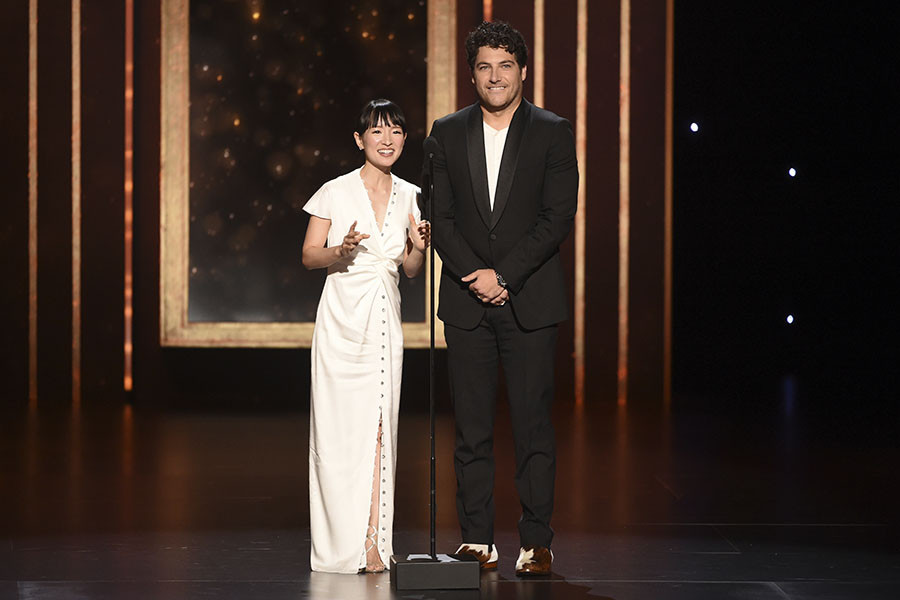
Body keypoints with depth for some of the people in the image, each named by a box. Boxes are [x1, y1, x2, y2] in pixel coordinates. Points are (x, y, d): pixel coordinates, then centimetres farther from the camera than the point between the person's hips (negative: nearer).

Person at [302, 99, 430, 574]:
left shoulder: (408, 196, 9)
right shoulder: (335, 193, -3)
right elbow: (309, 256, 0)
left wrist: (419, 246, -5)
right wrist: (342, 250, -18)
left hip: (385, 321, 3)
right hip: (342, 320, -3)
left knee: (378, 427, -1)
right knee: (340, 428, -4)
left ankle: (373, 542, 0)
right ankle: (343, 543, 3)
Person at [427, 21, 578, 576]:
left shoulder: (553, 133, 1)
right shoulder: (448, 133, 8)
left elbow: (558, 218, -6)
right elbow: (440, 216, 4)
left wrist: (503, 275, -12)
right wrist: (475, 276, -10)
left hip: (530, 300, -2)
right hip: (467, 301, 2)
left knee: (533, 424, -2)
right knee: (472, 427, 3)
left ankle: (537, 541, 3)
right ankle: (477, 539, 9)